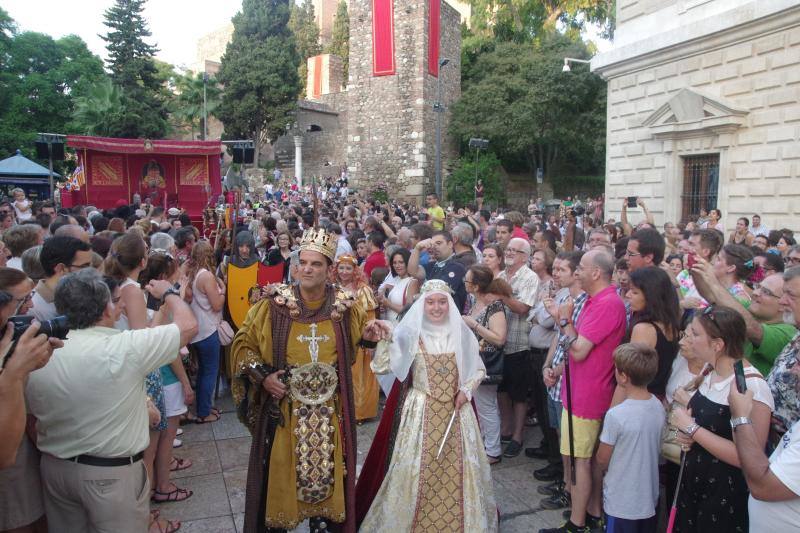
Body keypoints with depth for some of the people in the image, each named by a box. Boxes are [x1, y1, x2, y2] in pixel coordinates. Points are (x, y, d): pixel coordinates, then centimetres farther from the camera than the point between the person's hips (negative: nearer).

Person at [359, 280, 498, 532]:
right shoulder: (410, 333, -5)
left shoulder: (460, 333, 2)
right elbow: (381, 366, -8)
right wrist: (383, 340, -22)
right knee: (418, 469, 1)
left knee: (457, 469, 6)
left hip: (456, 411, 2)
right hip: (421, 412, -2)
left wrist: (467, 390, -3)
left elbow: (478, 369, 13)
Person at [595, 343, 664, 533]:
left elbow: (602, 460, -14)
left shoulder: (616, 415, -27)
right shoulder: (659, 407, -7)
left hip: (621, 503, -6)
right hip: (650, 498, 6)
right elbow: (656, 450, 7)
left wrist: (606, 468, 7)